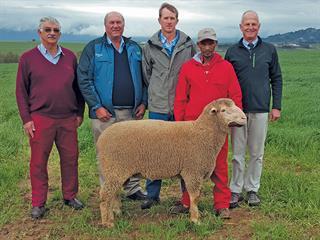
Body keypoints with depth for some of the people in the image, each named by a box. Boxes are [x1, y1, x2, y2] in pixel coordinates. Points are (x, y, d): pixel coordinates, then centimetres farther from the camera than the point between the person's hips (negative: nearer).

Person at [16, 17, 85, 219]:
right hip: (40, 119, -2)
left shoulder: (70, 57, 10)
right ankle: (38, 204, 14)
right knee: (39, 161, 3)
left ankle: (70, 196, 25)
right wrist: (26, 119, -4)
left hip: (68, 119, 3)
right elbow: (21, 90, 3)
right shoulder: (28, 58, 3)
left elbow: (77, 86, 15)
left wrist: (80, 113, 11)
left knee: (70, 158, 8)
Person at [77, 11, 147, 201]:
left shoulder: (135, 48, 13)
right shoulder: (93, 48, 2)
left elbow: (144, 78, 14)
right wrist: (96, 106, -10)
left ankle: (133, 189, 20)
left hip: (132, 112, 3)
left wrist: (143, 103, 3)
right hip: (105, 112, -3)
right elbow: (84, 79, -4)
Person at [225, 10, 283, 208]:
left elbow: (277, 79, 8)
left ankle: (253, 190, 20)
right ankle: (236, 191, 13)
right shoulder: (232, 52, 6)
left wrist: (277, 106, 2)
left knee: (257, 153, 8)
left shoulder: (269, 50, 7)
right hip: (238, 110, 0)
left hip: (261, 110, 1)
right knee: (238, 153, 3)